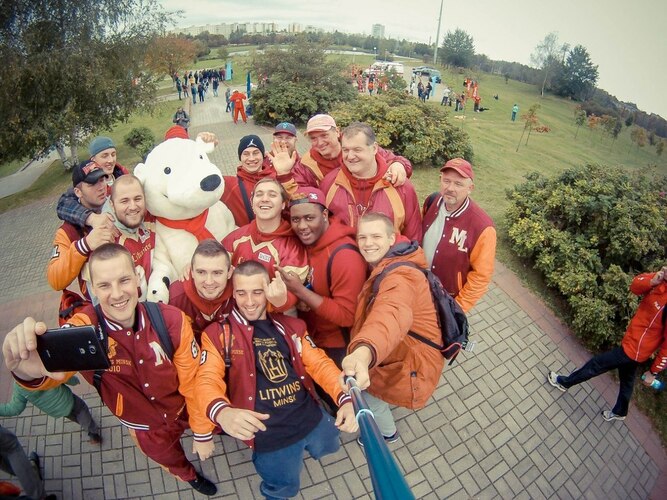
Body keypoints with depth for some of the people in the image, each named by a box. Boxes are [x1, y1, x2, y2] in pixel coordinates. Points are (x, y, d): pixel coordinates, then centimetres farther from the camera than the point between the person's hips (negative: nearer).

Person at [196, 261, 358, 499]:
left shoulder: (291, 326, 2)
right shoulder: (218, 333, -10)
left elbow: (320, 363, -2)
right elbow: (207, 380, -20)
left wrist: (345, 399, -19)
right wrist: (223, 412, -43)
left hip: (312, 417, 4)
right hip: (269, 433, -3)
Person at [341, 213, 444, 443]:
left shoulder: (400, 276, -33)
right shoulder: (383, 265, 1)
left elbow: (391, 315, -54)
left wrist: (363, 352, -72)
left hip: (411, 366, -8)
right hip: (401, 354, 8)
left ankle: (387, 433, 29)